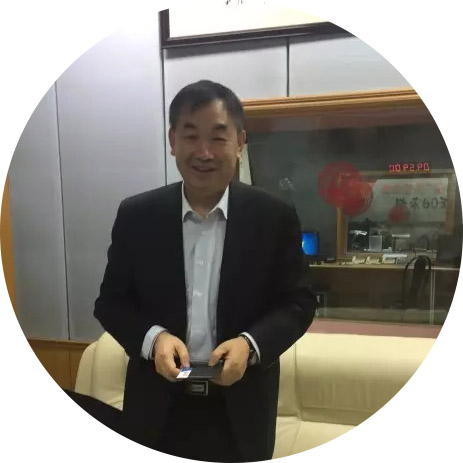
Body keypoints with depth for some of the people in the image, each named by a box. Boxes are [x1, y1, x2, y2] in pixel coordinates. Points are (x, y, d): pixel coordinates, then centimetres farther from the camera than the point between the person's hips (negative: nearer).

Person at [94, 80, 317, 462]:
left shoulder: (275, 217, -8)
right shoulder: (135, 215, -5)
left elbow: (298, 302, -3)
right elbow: (111, 301, 0)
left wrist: (250, 344, -20)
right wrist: (153, 338, -18)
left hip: (242, 410, 0)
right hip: (158, 408, 1)